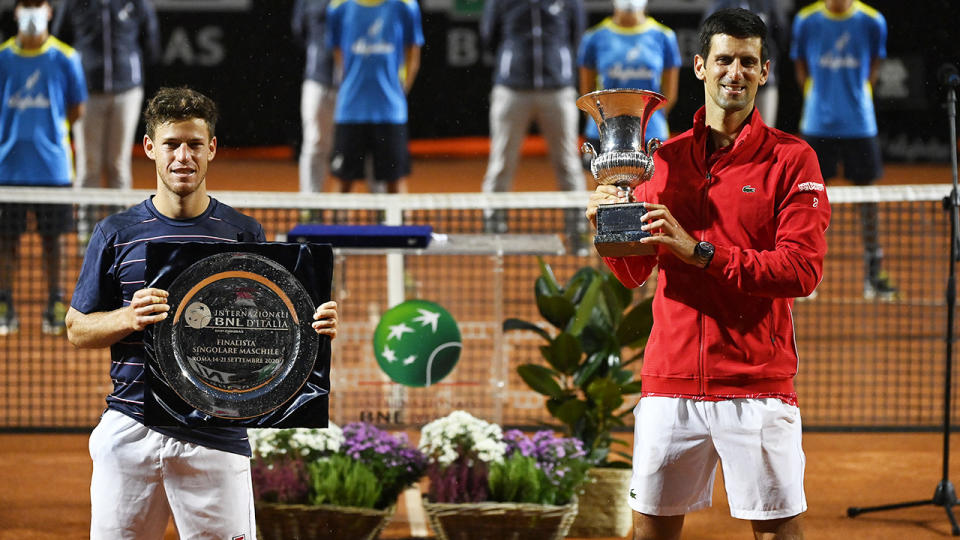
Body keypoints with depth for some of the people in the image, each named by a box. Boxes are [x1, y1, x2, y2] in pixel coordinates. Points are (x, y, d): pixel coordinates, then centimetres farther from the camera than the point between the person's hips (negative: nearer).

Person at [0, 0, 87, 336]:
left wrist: (48, 130, -1)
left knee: (52, 236, 6)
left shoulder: (64, 58, 0)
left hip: (52, 165, -1)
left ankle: (55, 306, 16)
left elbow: (76, 109, 6)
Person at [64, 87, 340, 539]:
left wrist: (314, 327, -12)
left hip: (217, 436, 0)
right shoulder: (116, 234, 6)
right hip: (130, 430, 0)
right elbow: (77, 329, 8)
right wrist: (130, 318, -12)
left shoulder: (245, 234, 7)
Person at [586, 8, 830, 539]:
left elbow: (801, 270, -11)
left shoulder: (791, 158, 0)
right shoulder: (665, 159, 12)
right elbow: (633, 274, 16)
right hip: (670, 380, 4)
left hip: (757, 382, -3)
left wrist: (700, 252, -17)